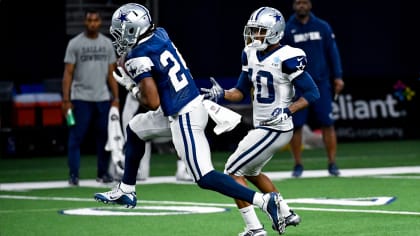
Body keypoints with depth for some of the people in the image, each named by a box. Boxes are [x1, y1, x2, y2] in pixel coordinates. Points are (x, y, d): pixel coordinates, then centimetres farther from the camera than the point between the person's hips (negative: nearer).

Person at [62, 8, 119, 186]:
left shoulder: (107, 44, 9)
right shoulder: (75, 44, -1)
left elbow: (111, 73, 11)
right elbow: (68, 73, -4)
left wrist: (116, 98, 4)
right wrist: (66, 100, -11)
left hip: (103, 98, 3)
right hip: (80, 98, -3)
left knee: (104, 136, 4)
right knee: (76, 137, -4)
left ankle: (103, 173, 15)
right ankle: (73, 175, 0)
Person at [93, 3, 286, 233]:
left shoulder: (139, 58, -19)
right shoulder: (160, 34, 5)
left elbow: (153, 102, -21)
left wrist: (131, 86, -4)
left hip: (184, 118, -10)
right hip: (195, 104, 10)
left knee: (204, 177, -6)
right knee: (134, 129, 25)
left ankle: (265, 201, -12)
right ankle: (126, 190, 35)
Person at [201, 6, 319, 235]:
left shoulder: (286, 58, -19)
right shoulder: (251, 54, 5)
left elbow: (312, 93, -16)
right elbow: (241, 91, 12)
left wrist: (287, 110, -27)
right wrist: (222, 94, -7)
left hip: (274, 129, -9)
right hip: (261, 128, 9)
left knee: (233, 171, -7)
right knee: (251, 171, 27)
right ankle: (287, 214, 37)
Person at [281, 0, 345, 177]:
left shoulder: (322, 27, 7)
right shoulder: (287, 30, 3)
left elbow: (332, 52, 7)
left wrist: (338, 76, 0)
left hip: (321, 83, 1)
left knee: (327, 123, -4)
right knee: (295, 125, -1)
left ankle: (332, 163, 1)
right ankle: (298, 165, 10)